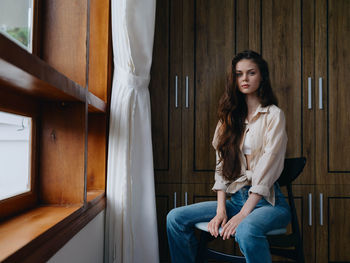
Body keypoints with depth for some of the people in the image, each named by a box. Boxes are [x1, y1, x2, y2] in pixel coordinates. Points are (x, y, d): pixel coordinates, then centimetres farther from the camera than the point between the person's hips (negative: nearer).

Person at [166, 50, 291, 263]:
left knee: (246, 231, -37)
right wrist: (221, 210, -6)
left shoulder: (274, 115, -3)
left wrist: (242, 214, -19)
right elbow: (222, 166, 6)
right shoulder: (231, 116, 13)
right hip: (236, 197, 5)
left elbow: (268, 169, -12)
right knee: (175, 218, -9)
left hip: (268, 200, -5)